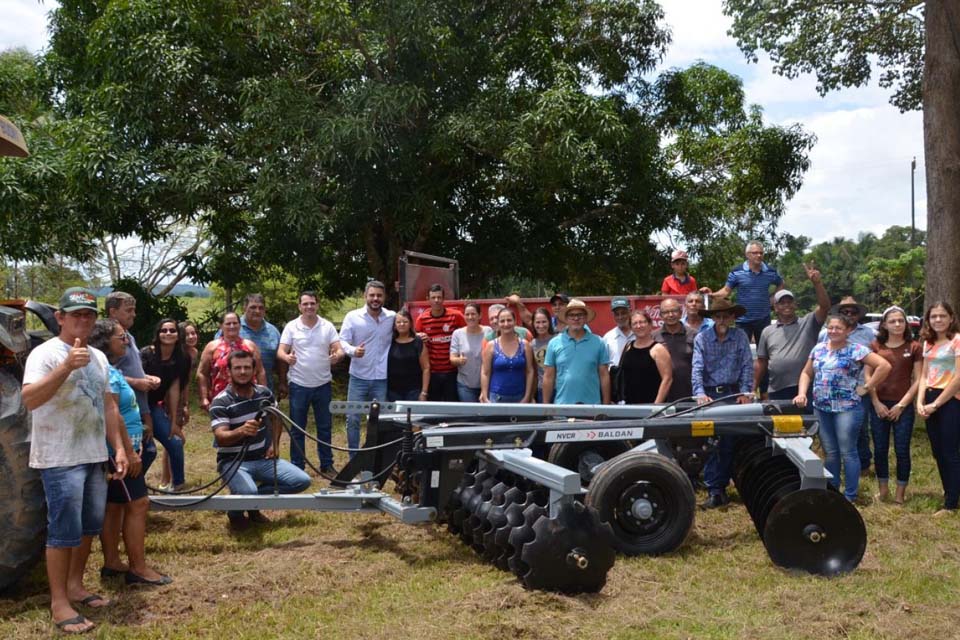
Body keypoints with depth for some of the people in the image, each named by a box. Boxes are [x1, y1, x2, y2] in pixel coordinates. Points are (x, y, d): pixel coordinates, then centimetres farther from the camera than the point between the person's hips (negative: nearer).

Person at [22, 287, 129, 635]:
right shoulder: (45, 354, -12)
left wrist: (119, 447, 11)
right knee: (64, 531, -5)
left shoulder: (98, 357, 12)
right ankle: (59, 602, 6)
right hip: (61, 460, -8)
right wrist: (66, 366, -38)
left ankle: (75, 584, 30)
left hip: (94, 457, 8)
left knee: (90, 526, 15)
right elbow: (29, 400, -28)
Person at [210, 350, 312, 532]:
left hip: (263, 458, 6)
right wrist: (241, 431, -47)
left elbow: (275, 419, 23)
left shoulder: (264, 393, 3)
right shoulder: (220, 402, -14)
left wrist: (274, 444, 8)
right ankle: (236, 512, 3)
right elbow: (220, 437, -27)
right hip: (234, 461, -5)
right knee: (248, 492, -36)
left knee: (302, 481, -10)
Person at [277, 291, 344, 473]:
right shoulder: (291, 327, -1)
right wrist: (287, 357, -29)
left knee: (325, 427, 10)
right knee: (297, 429, 5)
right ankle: (297, 466, 14)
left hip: (323, 384, 2)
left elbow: (339, 350, -2)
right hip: (299, 385, -2)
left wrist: (337, 356, -26)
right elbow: (280, 352, -6)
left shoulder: (327, 326, 3)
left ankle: (327, 464, 20)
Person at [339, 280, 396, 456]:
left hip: (383, 379, 1)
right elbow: (343, 341, -6)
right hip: (359, 377, -1)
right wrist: (353, 350, -26)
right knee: (353, 418, 2)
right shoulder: (352, 317, -4)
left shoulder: (392, 317, 2)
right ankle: (354, 459, 15)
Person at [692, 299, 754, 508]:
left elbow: (747, 366, -1)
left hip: (733, 393, 1)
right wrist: (700, 393, -21)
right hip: (709, 394, -1)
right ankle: (713, 490, -4)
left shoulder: (740, 336, 2)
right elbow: (697, 368, -7)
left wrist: (746, 392, -13)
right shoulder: (701, 339, 0)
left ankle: (721, 487, 14)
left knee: (729, 442, 3)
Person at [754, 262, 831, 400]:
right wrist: (754, 388, 10)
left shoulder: (808, 323, 6)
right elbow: (761, 362, 14)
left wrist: (817, 283, -23)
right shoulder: (768, 331, 13)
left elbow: (825, 306, -10)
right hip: (777, 391, 2)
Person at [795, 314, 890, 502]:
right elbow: (807, 373, 17)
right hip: (821, 409, 6)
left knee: (847, 453, -1)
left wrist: (866, 388, -11)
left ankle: (850, 496, 7)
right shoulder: (818, 349, 10)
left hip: (847, 408, -6)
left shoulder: (856, 350, -8)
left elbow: (884, 366, -14)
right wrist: (802, 393, 2)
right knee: (830, 453, 13)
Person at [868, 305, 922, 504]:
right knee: (880, 450, 8)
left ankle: (900, 494, 13)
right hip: (879, 405, 2)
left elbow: (918, 380, -1)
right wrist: (876, 403, -5)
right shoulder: (876, 346, 5)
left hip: (903, 407, -2)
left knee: (902, 451, 2)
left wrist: (902, 404, -8)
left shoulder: (914, 347, 0)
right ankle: (883, 490, 22)